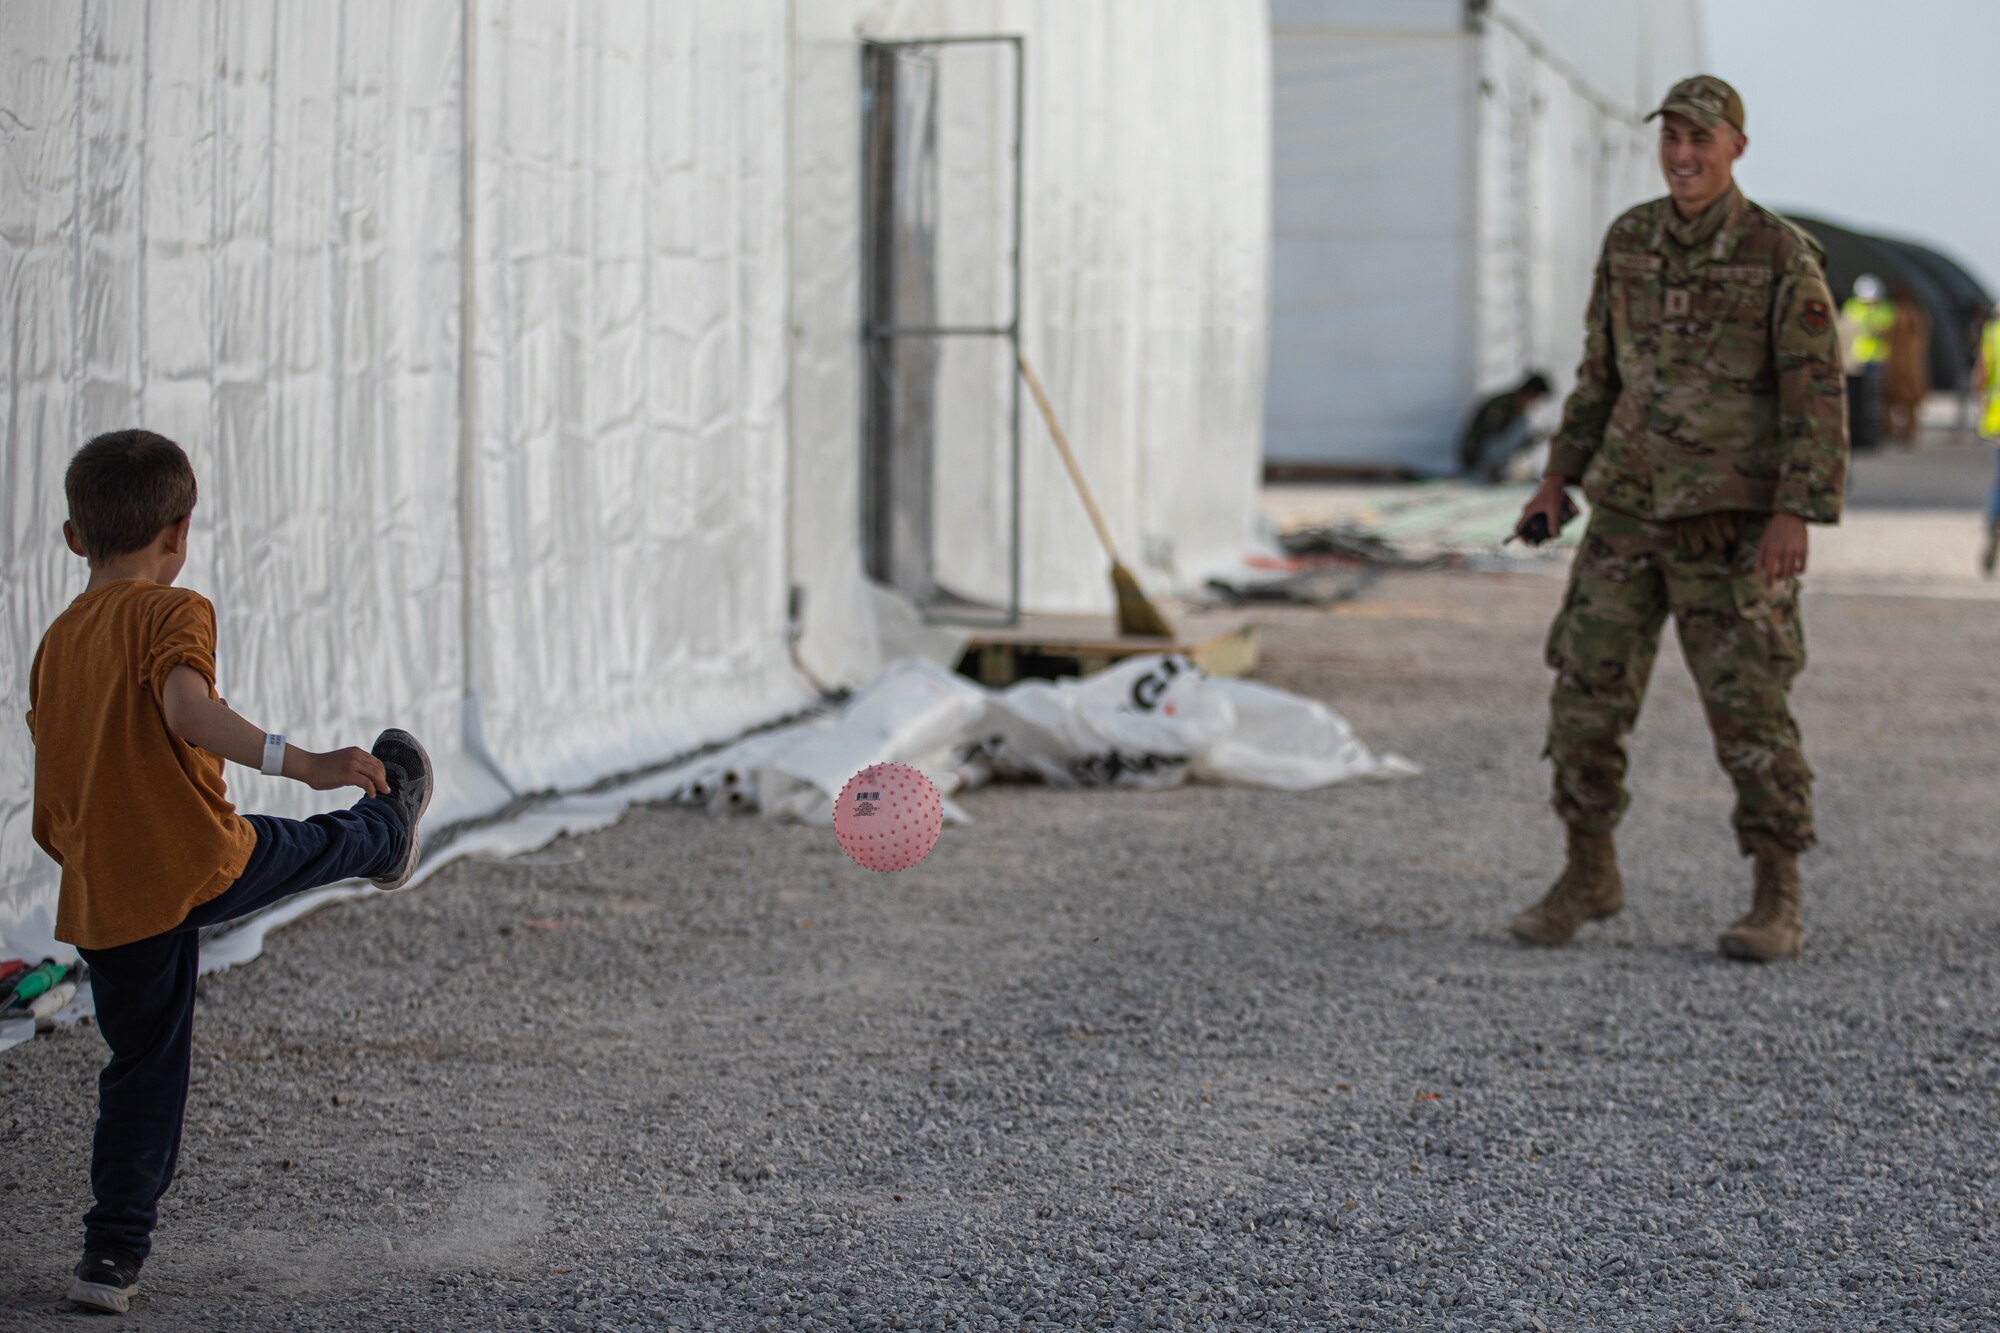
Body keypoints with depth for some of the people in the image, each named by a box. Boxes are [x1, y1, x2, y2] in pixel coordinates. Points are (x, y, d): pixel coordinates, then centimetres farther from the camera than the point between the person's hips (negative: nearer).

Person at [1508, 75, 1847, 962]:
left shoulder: (1784, 257, -11)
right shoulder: (1631, 240, 5)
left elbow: (1817, 397, -13)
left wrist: (1796, 517, -23)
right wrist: (1557, 480, 12)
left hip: (1732, 522, -5)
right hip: (1630, 508, 5)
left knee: (1748, 708, -5)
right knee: (1586, 691, 2)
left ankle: (1777, 904, 5)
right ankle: (1590, 875, 17)